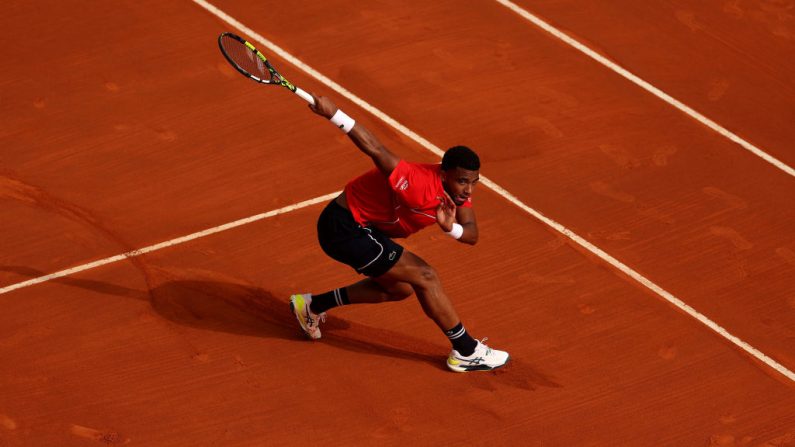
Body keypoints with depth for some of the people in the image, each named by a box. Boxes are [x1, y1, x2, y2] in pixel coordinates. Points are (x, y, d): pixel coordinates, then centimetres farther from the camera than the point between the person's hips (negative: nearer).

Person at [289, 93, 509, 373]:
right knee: (425, 278, -10)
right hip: (343, 227, -10)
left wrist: (450, 227, -35)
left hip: (365, 227, 10)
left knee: (400, 288, 24)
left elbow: (471, 235, -12)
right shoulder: (419, 184, -33)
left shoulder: (458, 190, -7)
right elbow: (376, 149, -38)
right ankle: (467, 352, 0)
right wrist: (333, 114, -46)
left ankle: (314, 306, 30)